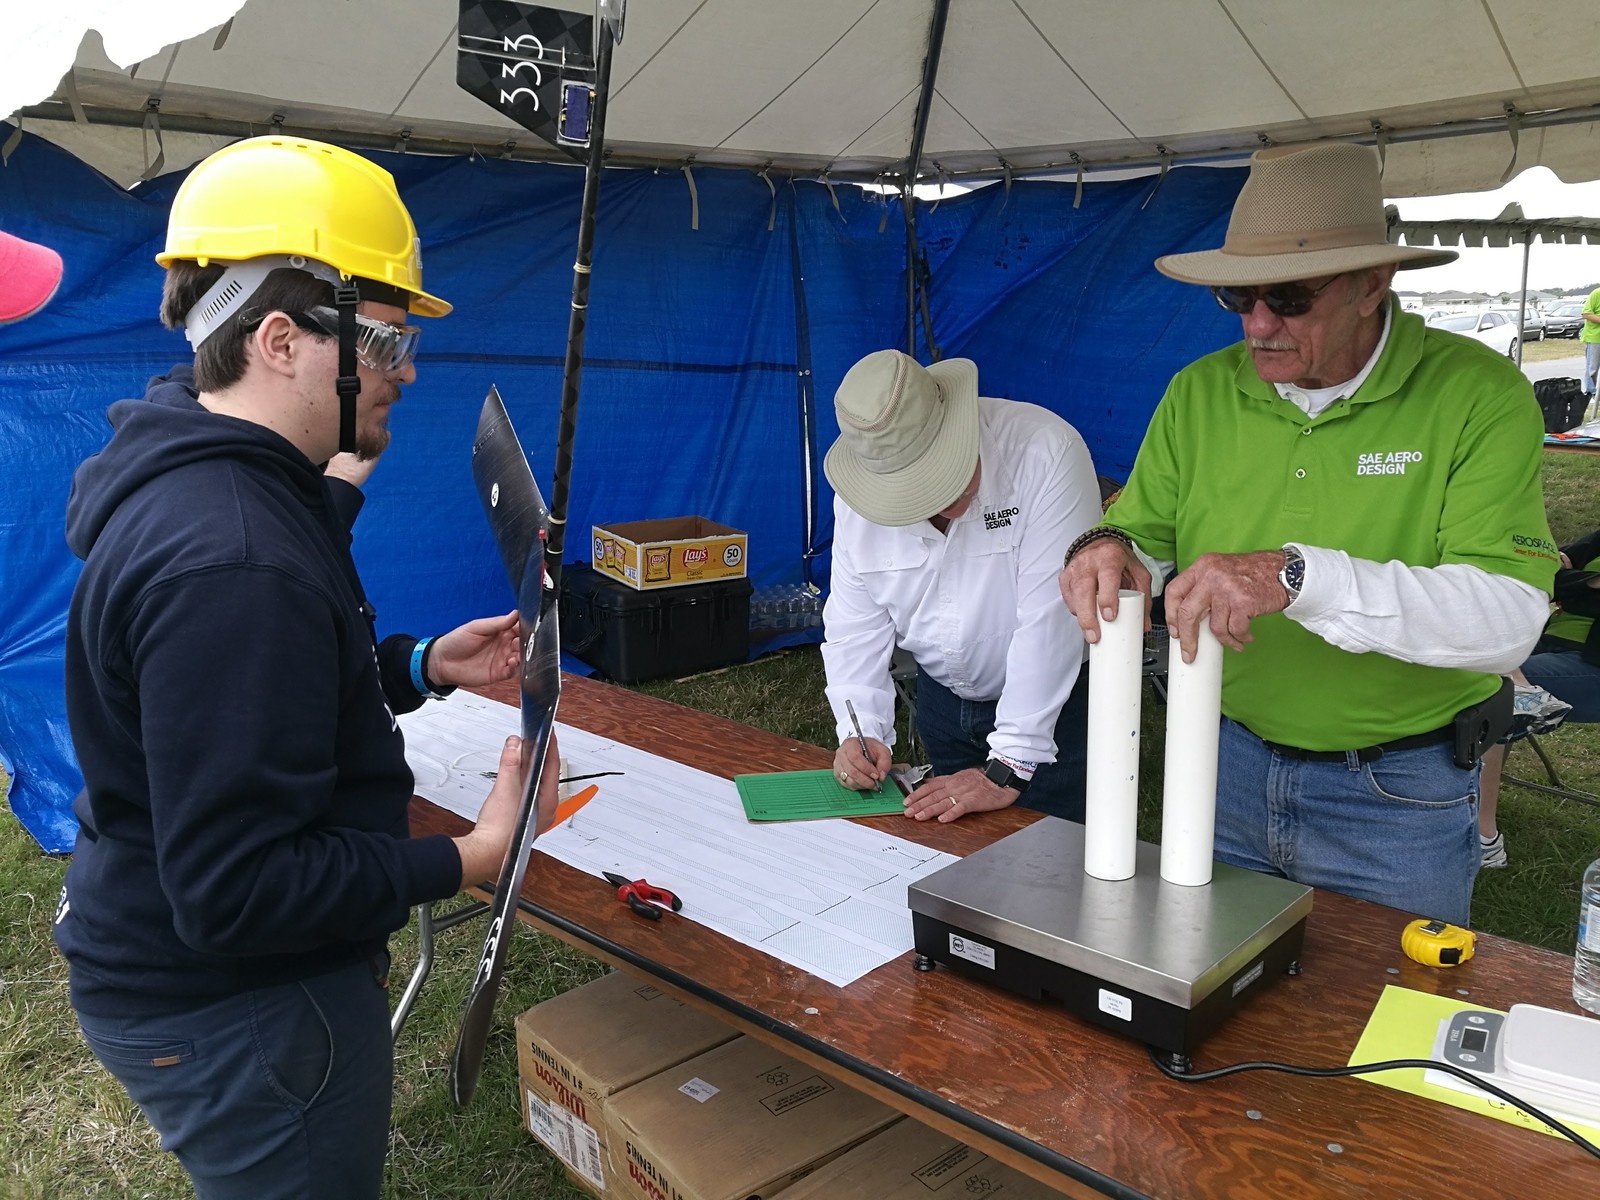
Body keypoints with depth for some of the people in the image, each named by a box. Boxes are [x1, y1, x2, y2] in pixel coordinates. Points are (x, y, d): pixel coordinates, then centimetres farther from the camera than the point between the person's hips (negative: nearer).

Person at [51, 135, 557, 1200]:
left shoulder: (202, 482, 2)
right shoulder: (230, 563, -33)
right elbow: (234, 892, -32)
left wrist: (419, 667, 4)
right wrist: (466, 860, -25)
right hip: (238, 1019, -10)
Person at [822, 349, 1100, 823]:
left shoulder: (1043, 451, -28)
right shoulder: (860, 499, -11)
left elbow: (1050, 618, -31)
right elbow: (854, 627, -4)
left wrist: (1007, 770, -31)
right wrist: (860, 731, -20)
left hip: (1055, 700, -4)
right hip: (943, 699, 5)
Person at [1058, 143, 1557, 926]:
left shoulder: (1479, 396, -14)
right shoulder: (1199, 393, -2)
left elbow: (1509, 617, -25)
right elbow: (1139, 533, 2)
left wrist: (1297, 576, -37)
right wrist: (1106, 552, -23)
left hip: (1399, 796, -3)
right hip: (1225, 765, 4)